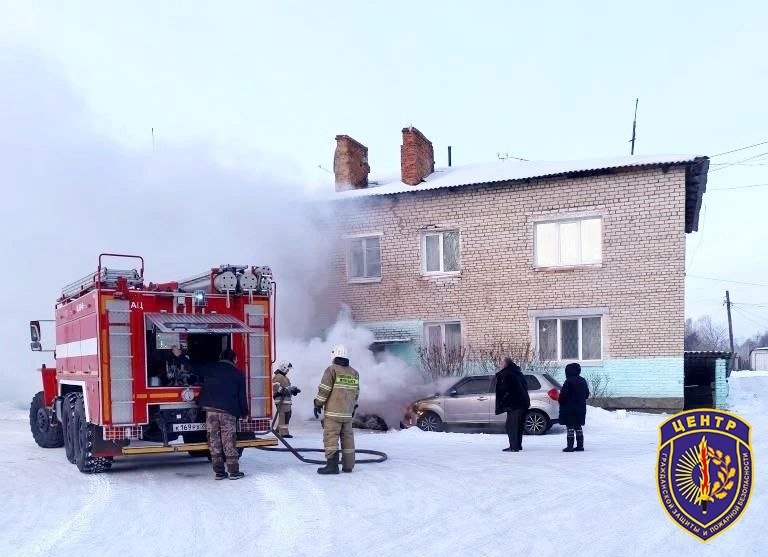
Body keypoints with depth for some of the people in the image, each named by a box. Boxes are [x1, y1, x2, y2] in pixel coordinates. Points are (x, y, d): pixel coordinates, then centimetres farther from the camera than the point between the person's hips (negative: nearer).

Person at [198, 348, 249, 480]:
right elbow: (241, 396, 6)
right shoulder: (238, 374, 6)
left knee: (214, 440, 7)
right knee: (228, 441, 1)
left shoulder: (209, 368, 11)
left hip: (210, 409, 2)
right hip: (228, 410, -2)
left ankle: (218, 472, 9)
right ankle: (234, 471, 2)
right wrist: (244, 412, 18)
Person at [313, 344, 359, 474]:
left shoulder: (332, 369, -7)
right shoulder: (354, 373, 13)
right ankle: (348, 465, 13)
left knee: (331, 437, -6)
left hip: (333, 411, -6)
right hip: (348, 412, 6)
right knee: (347, 437, 10)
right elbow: (356, 393, 19)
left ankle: (332, 465, -12)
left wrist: (318, 404, 0)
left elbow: (324, 390, -9)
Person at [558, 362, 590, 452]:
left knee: (570, 427, -4)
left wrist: (560, 400, 1)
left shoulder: (569, 382, -17)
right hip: (580, 408, 8)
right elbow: (587, 394, 16)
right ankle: (580, 445, 16)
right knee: (578, 426, 14)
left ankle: (570, 446, -4)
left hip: (569, 408, -8)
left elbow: (563, 395, -18)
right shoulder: (583, 381, 8)